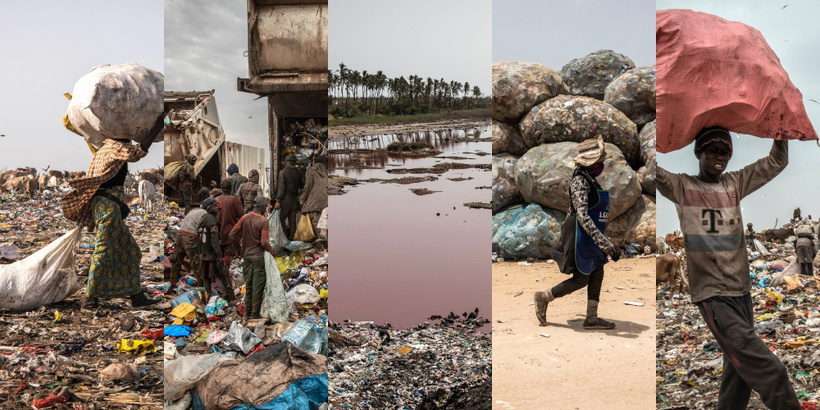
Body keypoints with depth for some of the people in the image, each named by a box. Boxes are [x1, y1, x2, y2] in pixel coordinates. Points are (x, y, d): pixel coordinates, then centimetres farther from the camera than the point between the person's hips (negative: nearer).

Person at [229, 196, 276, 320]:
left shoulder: (245, 217, 1)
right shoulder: (263, 221, -14)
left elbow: (232, 234, 2)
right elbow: (264, 242, -18)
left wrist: (239, 247, 16)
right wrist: (272, 251, 0)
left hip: (246, 255, 6)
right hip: (258, 256, -5)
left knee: (248, 285, 15)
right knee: (258, 286, 3)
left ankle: (248, 313, 20)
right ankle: (255, 314, 7)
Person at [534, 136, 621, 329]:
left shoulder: (589, 178, 9)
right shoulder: (580, 181, -21)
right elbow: (583, 217, -29)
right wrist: (605, 244, -33)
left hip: (590, 236, 9)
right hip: (580, 235, -9)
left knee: (597, 274, 10)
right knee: (580, 280, 0)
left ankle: (591, 318, 16)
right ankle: (543, 297, 15)